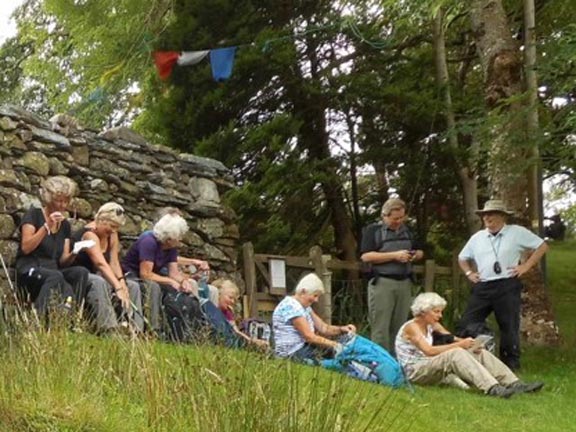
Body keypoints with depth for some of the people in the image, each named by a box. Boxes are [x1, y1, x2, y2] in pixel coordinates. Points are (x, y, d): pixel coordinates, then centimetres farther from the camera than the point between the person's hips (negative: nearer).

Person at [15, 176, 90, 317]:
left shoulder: (65, 224, 14)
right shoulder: (33, 214, 0)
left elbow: (62, 261, 10)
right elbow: (25, 248, -12)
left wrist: (74, 254, -12)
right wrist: (47, 226, -17)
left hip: (53, 271, 5)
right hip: (29, 270, -5)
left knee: (81, 272, -26)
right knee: (55, 276, -38)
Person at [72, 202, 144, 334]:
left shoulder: (112, 235, 4)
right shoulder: (90, 234, -23)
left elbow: (114, 262, -3)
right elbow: (102, 264, -36)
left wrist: (122, 282, -21)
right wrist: (118, 288, -45)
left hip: (93, 275, 9)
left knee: (133, 286, -2)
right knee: (99, 282, -39)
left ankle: (135, 329, -11)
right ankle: (109, 328, -44)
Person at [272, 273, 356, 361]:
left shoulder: (305, 306, 14)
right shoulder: (291, 307, -18)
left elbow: (323, 328, 7)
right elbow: (309, 337, -22)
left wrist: (342, 329, -10)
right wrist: (335, 344, -21)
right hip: (291, 353, -10)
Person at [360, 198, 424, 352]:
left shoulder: (407, 231, 18)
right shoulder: (373, 230, 0)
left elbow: (420, 251, 29)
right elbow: (365, 256, -12)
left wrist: (416, 255, 3)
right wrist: (394, 255, -15)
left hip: (405, 283, 6)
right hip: (382, 283, -5)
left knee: (399, 327, 6)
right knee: (380, 328, -7)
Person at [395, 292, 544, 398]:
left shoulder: (431, 325, 13)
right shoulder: (411, 327, -15)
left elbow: (453, 339, 6)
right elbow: (429, 351, -28)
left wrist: (469, 343, -16)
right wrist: (459, 345, -30)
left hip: (430, 367, 8)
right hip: (414, 372, -8)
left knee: (479, 353, -5)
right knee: (456, 354, -34)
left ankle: (514, 384, -17)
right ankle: (492, 389, -48)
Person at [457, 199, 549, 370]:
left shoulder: (517, 232, 0)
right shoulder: (477, 237, 13)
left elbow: (542, 246, 4)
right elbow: (462, 257, 28)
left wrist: (526, 266, -3)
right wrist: (469, 273, 11)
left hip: (507, 286, -4)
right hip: (482, 287, 4)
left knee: (509, 328, 1)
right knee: (466, 325, -2)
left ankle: (510, 366, 12)